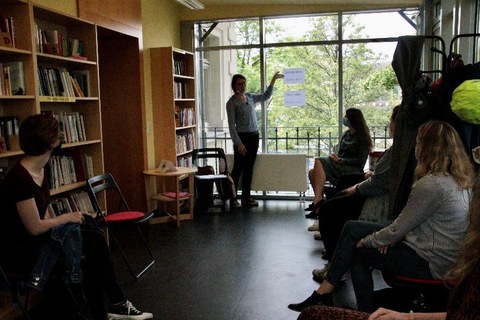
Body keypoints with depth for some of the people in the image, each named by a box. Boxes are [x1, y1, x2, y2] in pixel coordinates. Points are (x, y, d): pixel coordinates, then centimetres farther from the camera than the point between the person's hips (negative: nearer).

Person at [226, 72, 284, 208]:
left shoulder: (250, 97, 10)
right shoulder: (232, 102, -8)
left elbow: (266, 96, 27)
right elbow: (231, 125, -13)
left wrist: (273, 80, 20)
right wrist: (238, 143, -19)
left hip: (254, 136, 6)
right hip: (242, 137, -6)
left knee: (249, 168, 10)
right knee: (238, 169, -2)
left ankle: (246, 197, 17)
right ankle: (232, 198, 7)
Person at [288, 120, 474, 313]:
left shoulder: (431, 184, -25)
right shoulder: (462, 179, 5)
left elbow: (398, 230, -19)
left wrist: (364, 241, -3)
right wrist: (391, 236, -3)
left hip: (431, 264, -9)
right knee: (352, 228, 4)